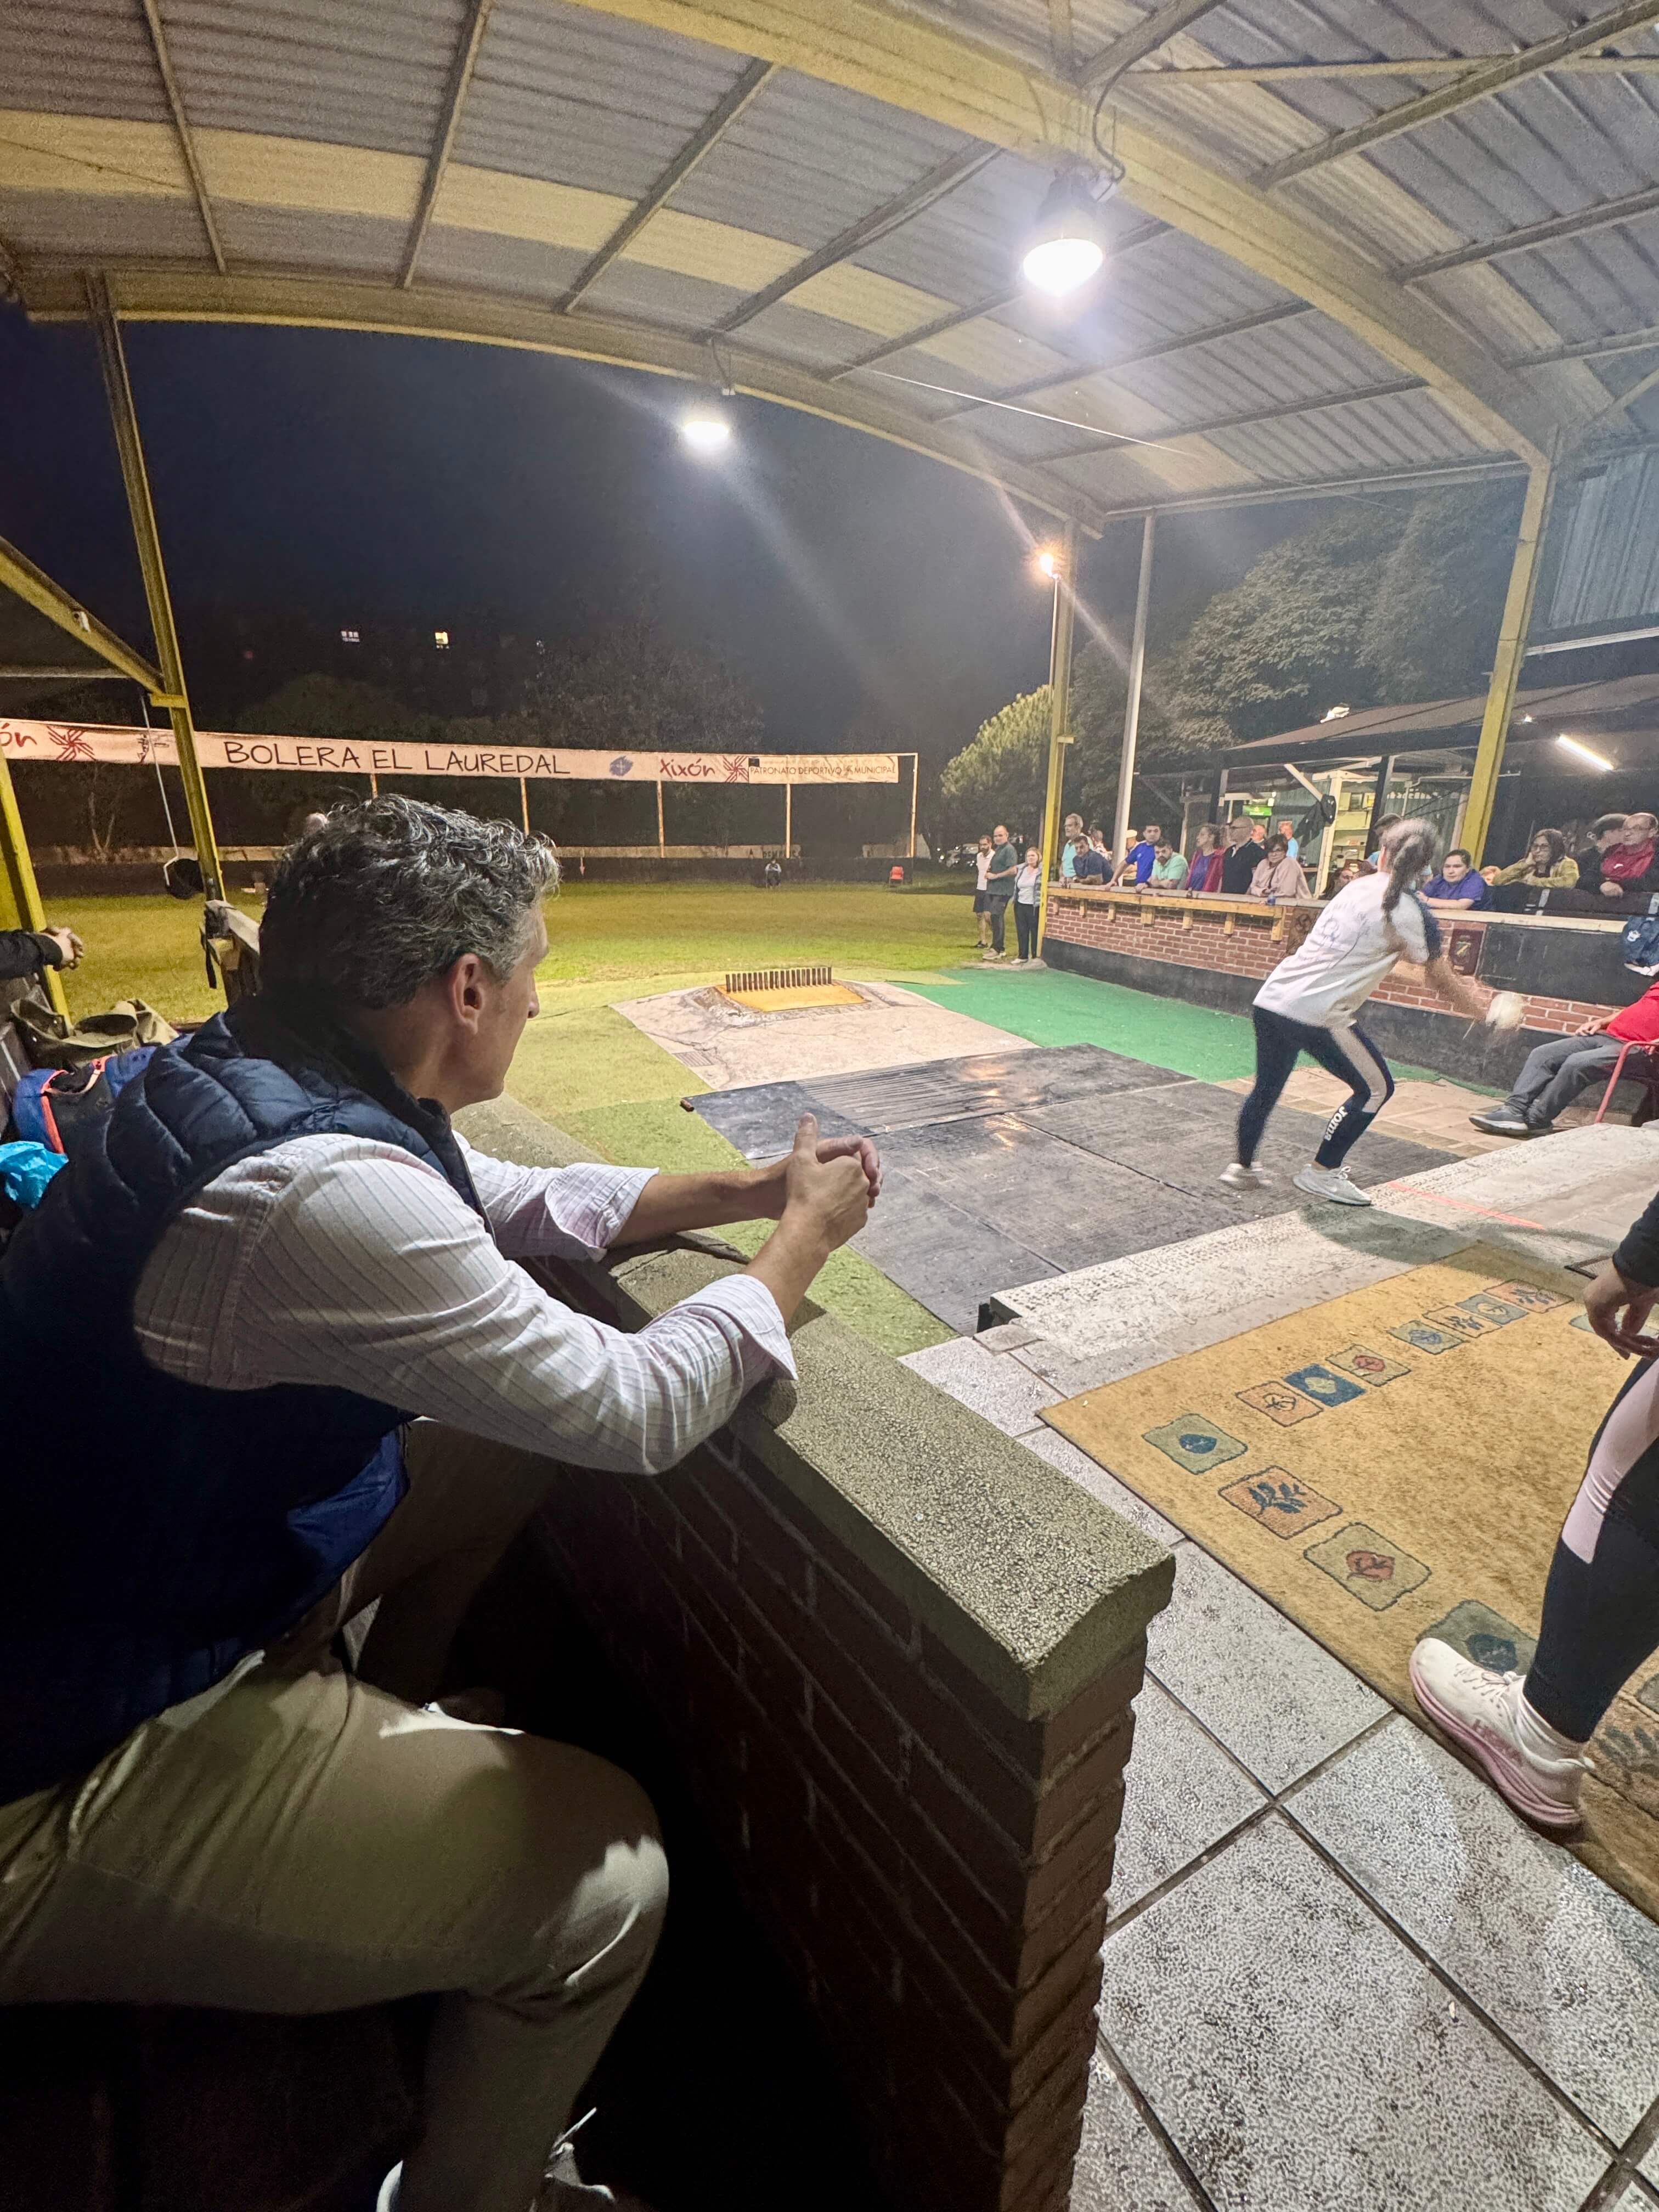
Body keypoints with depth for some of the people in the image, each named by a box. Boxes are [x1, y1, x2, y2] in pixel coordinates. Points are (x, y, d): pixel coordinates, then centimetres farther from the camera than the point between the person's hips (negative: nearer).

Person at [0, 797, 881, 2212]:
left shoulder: (263, 1073, -3)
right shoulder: (317, 1181, -33)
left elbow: (522, 1205, 8)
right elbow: (639, 1409, -27)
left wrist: (745, 1189, 3)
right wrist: (802, 1242, -11)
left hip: (162, 1552, 9)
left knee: (514, 1447, 17)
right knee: (606, 1865, -10)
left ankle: (385, 1748, 34)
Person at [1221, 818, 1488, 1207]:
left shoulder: (1358, 887, 16)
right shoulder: (1411, 912, -4)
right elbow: (1442, 980, 5)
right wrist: (1482, 1010, 23)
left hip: (1272, 997, 7)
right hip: (1317, 1015, -7)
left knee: (1267, 1087, 21)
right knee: (1376, 1087, 12)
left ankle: (1242, 1168, 33)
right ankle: (1321, 1173, 16)